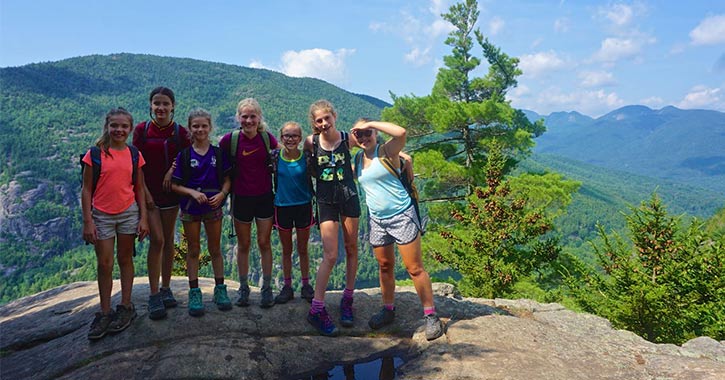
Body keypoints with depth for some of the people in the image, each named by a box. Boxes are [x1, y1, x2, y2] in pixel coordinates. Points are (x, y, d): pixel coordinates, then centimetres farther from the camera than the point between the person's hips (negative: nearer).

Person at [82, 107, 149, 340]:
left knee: (125, 260, 11)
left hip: (129, 213, 2)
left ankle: (126, 307, 22)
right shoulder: (95, 154, -4)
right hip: (102, 215, -1)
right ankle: (105, 313, 15)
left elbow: (139, 188, 6)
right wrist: (87, 222, -8)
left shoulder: (134, 155, 3)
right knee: (105, 264, 2)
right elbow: (86, 190, -4)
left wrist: (143, 217, 1)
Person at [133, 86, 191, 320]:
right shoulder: (142, 130, -2)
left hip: (170, 192, 2)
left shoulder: (180, 132, 0)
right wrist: (145, 192, -8)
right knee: (157, 240, -9)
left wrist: (172, 170, -14)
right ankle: (154, 295, 0)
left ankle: (166, 289, 21)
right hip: (148, 192, -2)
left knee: (169, 241, 8)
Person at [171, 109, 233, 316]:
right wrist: (193, 192, -20)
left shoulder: (218, 153, -1)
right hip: (190, 207, -1)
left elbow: (227, 180, 2)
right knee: (193, 250, 9)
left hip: (213, 206, 1)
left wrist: (221, 194, -16)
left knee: (215, 249, 11)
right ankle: (194, 293, 18)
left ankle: (220, 289, 22)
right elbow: (174, 184, -4)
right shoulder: (184, 155, -4)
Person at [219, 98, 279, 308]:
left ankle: (267, 288, 18)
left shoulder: (268, 138, -6)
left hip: (265, 197, 0)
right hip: (241, 198, 0)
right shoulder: (230, 139, -9)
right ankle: (243, 288, 24)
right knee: (243, 244, 10)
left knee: (264, 243, 6)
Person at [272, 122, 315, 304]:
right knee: (286, 250, 12)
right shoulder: (275, 157, -5)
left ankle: (306, 285, 22)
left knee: (302, 249, 11)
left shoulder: (307, 158, -7)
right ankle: (287, 286, 22)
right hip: (282, 207, 1)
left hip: (303, 206, -1)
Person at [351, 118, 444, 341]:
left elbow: (401, 132, -29)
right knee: (385, 267, 15)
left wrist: (371, 123, -22)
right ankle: (388, 310, 31)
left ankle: (431, 316, 7)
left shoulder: (387, 151, -10)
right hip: (377, 220, 6)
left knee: (414, 268, -3)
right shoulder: (357, 160, 8)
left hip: (402, 216, -6)